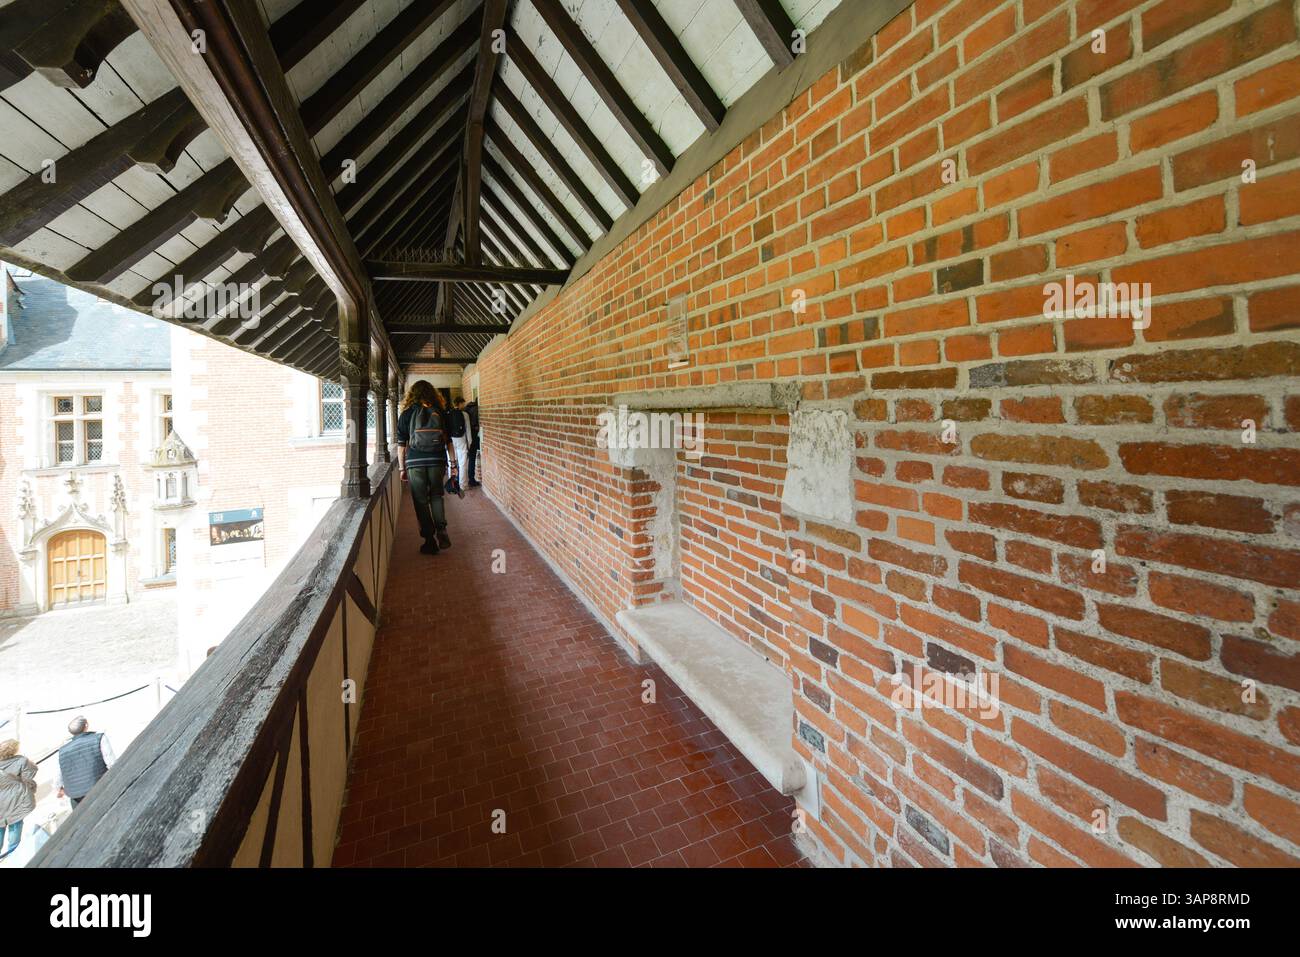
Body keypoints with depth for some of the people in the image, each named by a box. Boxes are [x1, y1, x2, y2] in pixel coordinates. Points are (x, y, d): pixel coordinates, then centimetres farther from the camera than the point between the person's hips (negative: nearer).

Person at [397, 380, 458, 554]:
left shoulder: (407, 414, 2)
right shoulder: (440, 413, 4)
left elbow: (401, 444, 2)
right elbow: (449, 441, 5)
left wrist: (402, 468, 8)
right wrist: (453, 464, 11)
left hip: (415, 463, -1)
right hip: (437, 462, 2)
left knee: (421, 501, 7)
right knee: (436, 496, 17)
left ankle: (430, 540, 8)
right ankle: (441, 530, -2)